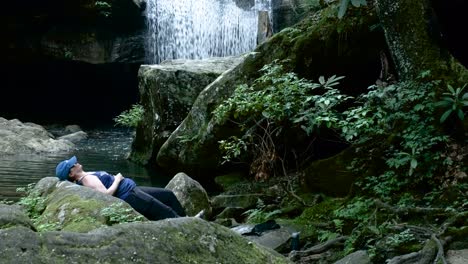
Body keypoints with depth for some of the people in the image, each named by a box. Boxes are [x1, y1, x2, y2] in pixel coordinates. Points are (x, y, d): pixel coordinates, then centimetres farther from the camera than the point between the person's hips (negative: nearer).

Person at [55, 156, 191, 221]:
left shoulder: (87, 176, 10)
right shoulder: (87, 179, -19)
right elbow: (106, 193, -29)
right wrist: (117, 179, -14)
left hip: (132, 189, 11)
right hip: (129, 196, -11)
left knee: (168, 195, 12)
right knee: (165, 212, -12)